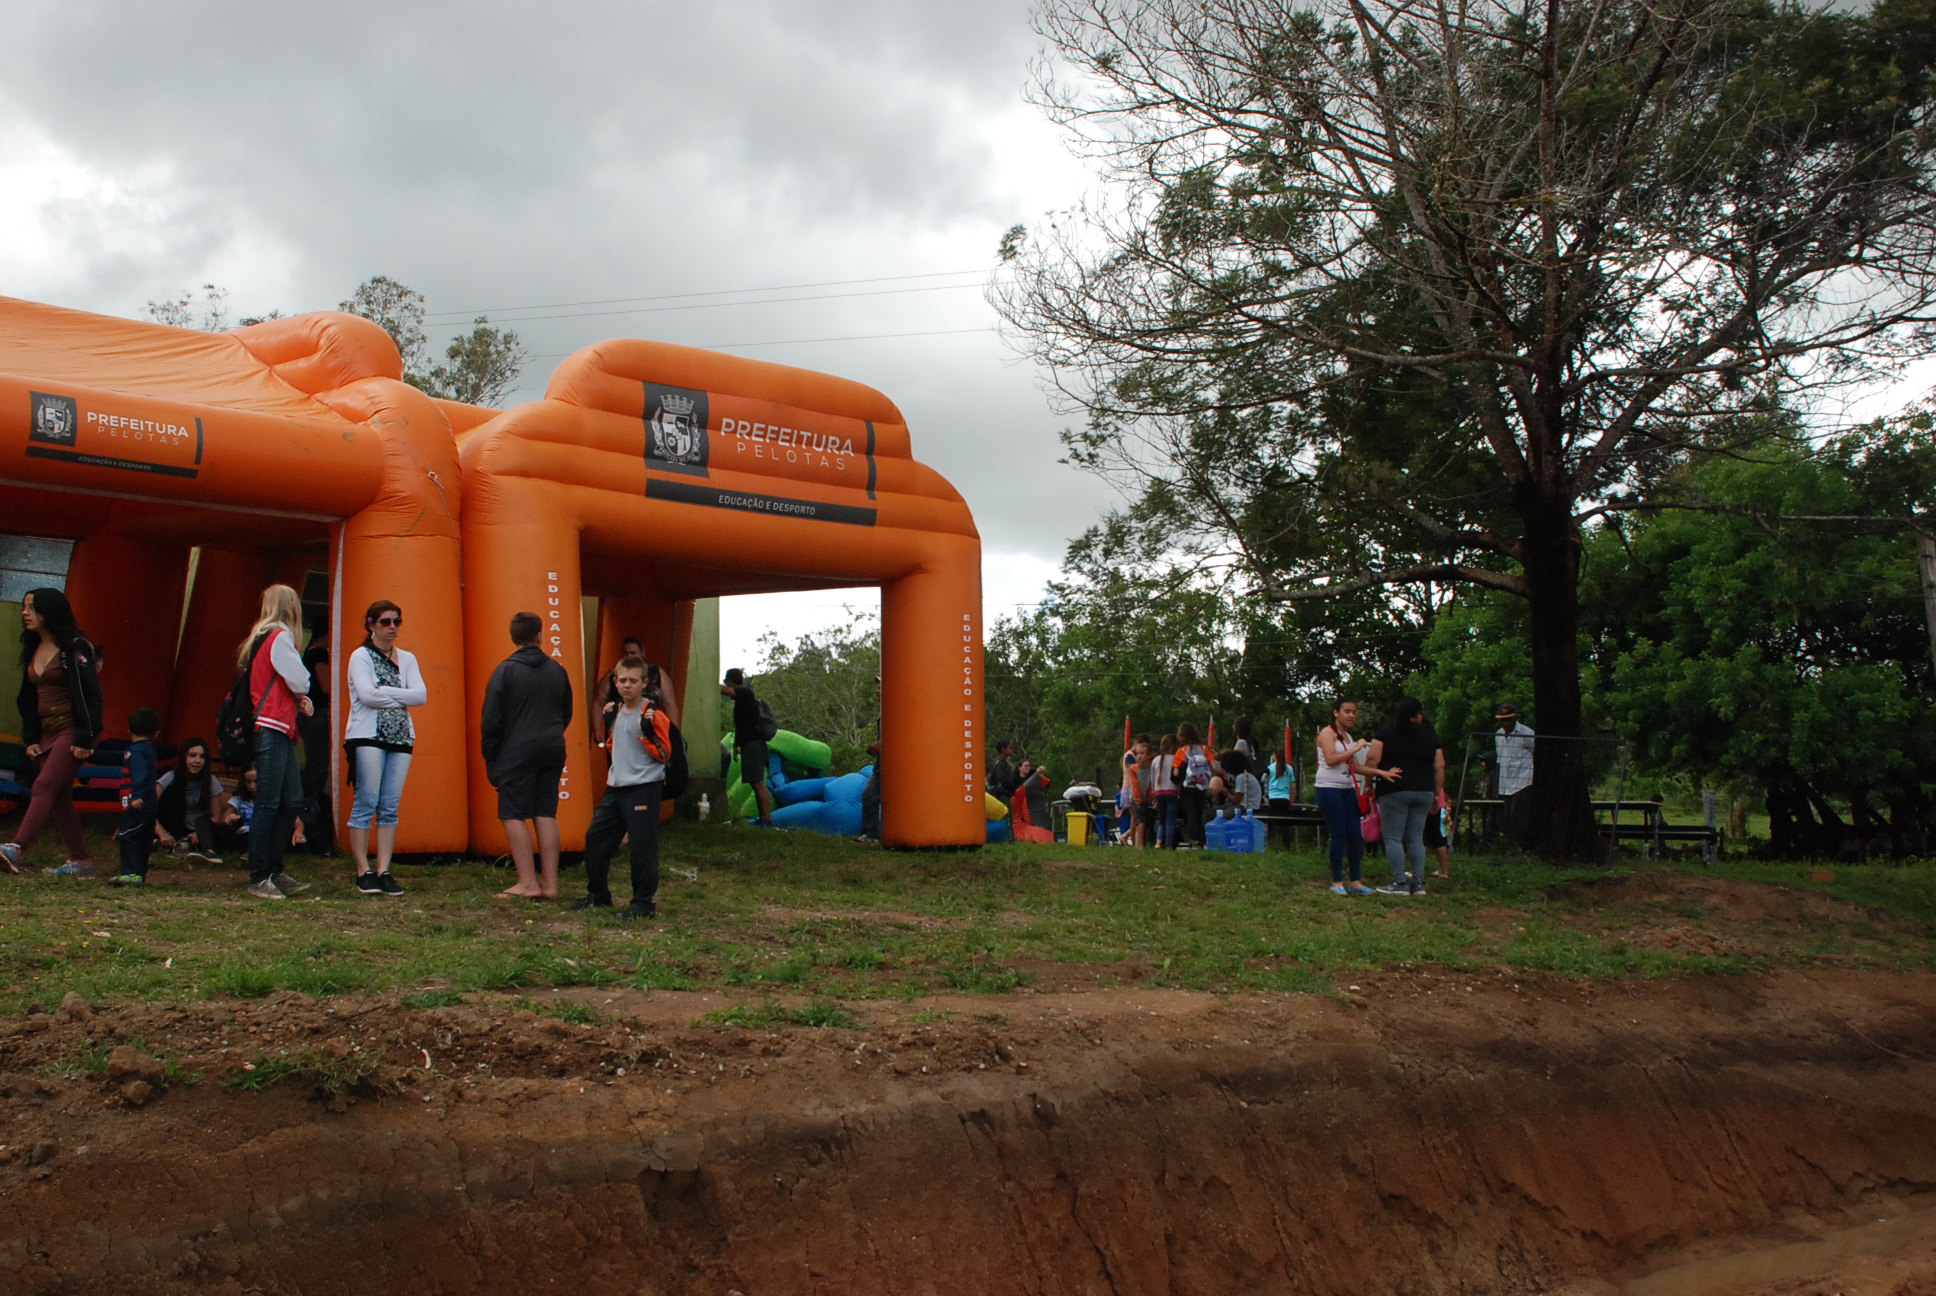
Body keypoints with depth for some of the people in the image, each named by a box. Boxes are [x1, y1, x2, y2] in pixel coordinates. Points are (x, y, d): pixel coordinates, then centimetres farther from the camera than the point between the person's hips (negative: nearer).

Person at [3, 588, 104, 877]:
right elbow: (28, 698, 19)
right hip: (47, 733, 8)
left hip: (71, 730, -8)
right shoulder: (33, 650, 15)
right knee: (59, 799, 6)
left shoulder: (75, 648, -9)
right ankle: (81, 861, 10)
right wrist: (30, 739, 12)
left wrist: (85, 739, -17)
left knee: (45, 786, -20)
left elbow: (90, 695, -13)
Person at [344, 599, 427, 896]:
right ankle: (363, 871, -1)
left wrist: (384, 692, -5)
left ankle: (384, 870, 2)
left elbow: (421, 695, 2)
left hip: (401, 738, 4)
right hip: (367, 736, -4)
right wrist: (401, 697, -3)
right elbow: (367, 695, -12)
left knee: (390, 807, 1)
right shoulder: (361, 656, 3)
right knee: (366, 803, -6)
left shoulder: (407, 659, 16)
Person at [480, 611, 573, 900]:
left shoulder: (505, 670, -7)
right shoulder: (557, 670, 9)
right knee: (546, 814, 8)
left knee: (513, 815, 0)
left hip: (517, 752, -5)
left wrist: (490, 757, 1)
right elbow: (567, 713, 17)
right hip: (553, 751, 5)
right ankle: (549, 883, 7)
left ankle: (528, 883, -5)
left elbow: (492, 719, -8)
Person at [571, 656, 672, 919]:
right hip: (616, 787, 8)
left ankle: (645, 902, 2)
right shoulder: (616, 711, 13)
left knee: (642, 846, -8)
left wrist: (648, 732, -22)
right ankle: (598, 894, 25)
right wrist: (607, 722, 13)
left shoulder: (653, 715, -9)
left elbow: (664, 755, -11)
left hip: (644, 788, -8)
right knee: (595, 838, 11)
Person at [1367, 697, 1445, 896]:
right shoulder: (1430, 736, 9)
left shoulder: (1387, 732, -1)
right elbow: (1440, 767, 8)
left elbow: (1372, 758, -9)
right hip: (1424, 792, 4)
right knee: (1416, 838, 10)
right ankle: (1418, 884, 8)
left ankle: (1400, 883, -5)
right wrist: (1437, 793, 15)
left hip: (1395, 791, -4)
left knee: (1393, 838, 0)